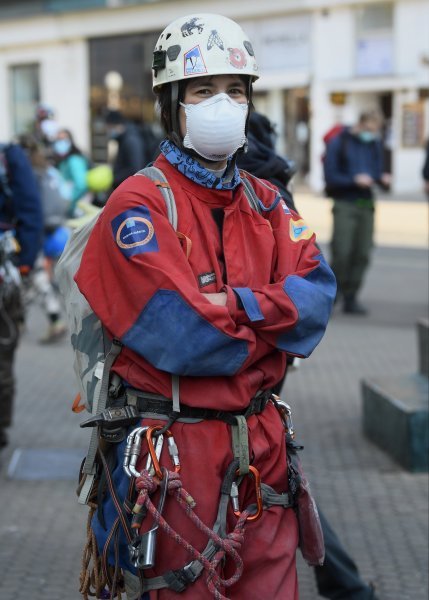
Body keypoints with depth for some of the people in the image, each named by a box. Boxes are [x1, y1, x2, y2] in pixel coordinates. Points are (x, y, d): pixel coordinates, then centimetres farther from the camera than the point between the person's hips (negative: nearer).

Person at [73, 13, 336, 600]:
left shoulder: (266, 202, 11)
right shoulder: (139, 205, -11)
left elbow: (318, 295, -4)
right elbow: (184, 338, -21)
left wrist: (237, 306, -18)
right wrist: (273, 319, -6)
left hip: (261, 442, 6)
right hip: (174, 447, -6)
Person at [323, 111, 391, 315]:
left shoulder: (375, 144, 13)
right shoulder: (338, 143, -4)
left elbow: (378, 171, 16)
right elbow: (330, 177, -8)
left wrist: (383, 179, -7)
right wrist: (354, 180, -19)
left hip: (366, 205, 5)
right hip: (345, 204, -5)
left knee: (362, 254, 2)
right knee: (342, 252, -12)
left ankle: (350, 298, 10)